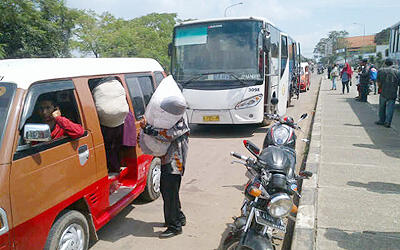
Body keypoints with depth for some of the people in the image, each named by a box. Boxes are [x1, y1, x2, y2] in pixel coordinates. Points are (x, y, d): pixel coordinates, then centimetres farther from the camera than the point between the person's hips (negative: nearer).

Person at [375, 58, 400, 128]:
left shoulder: (381, 71, -1)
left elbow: (379, 83, -1)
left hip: (383, 93, 0)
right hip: (393, 94, 1)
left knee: (382, 108, 13)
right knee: (390, 108, 3)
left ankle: (382, 120, 21)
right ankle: (387, 122, -1)